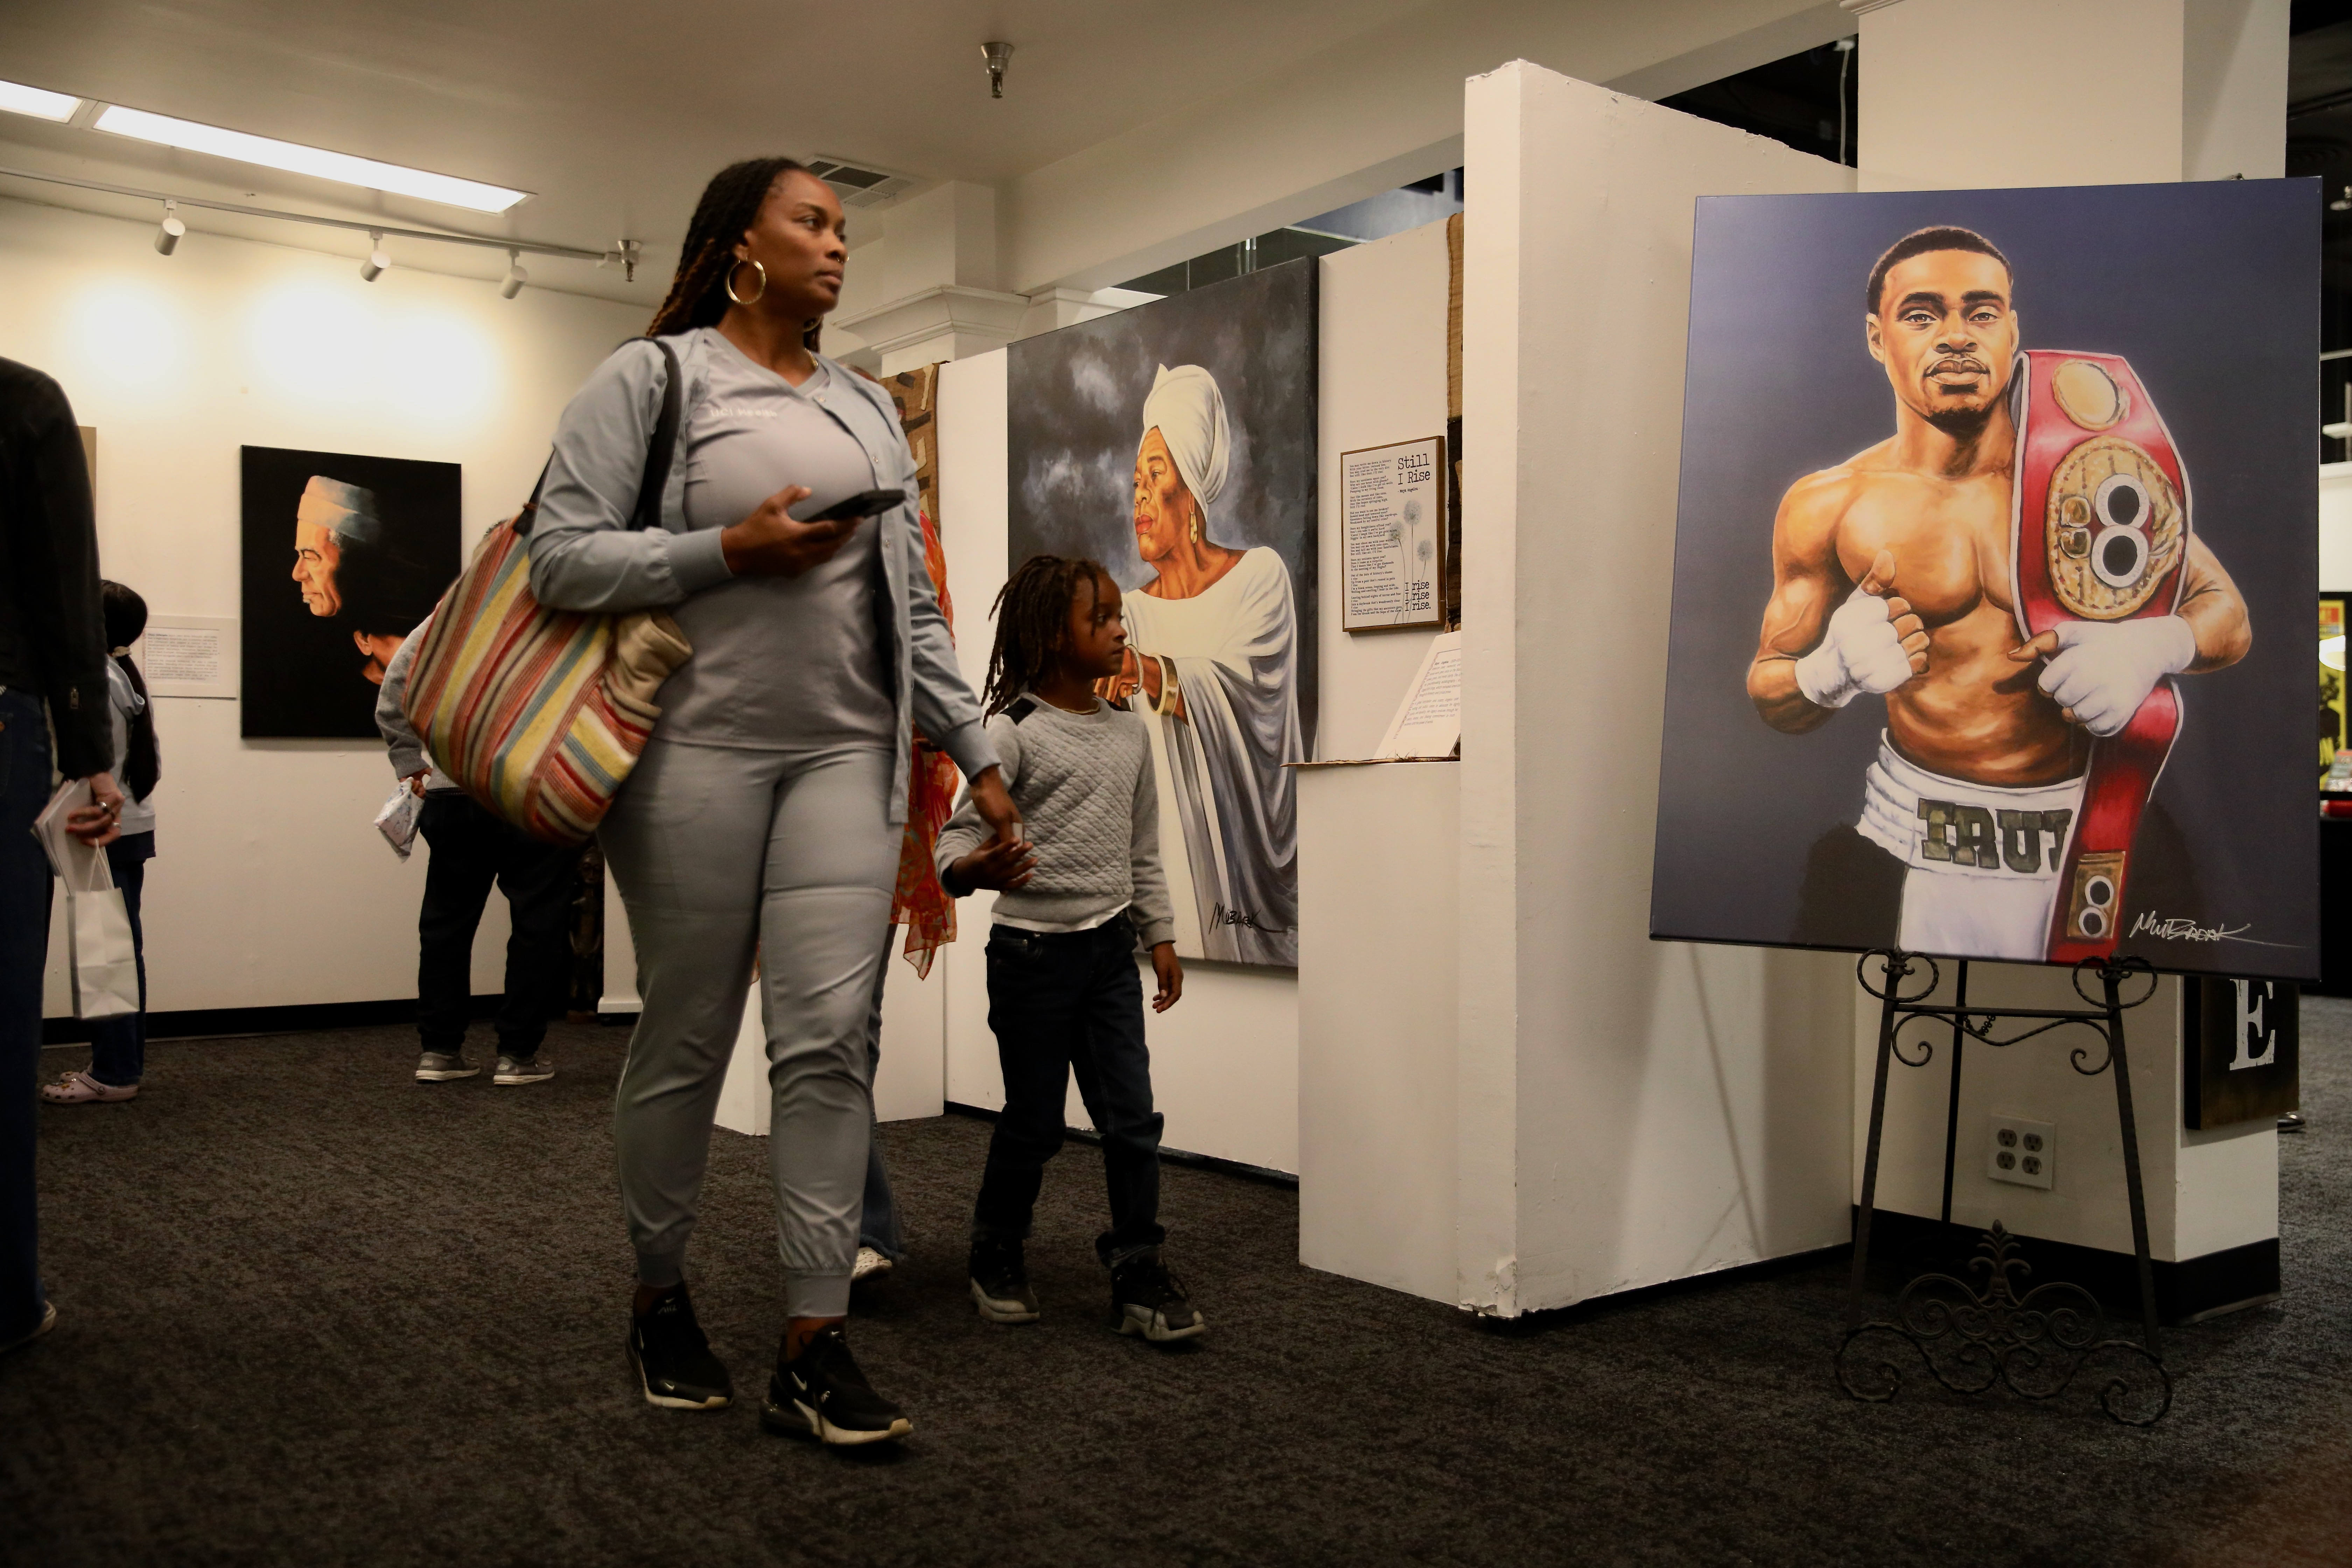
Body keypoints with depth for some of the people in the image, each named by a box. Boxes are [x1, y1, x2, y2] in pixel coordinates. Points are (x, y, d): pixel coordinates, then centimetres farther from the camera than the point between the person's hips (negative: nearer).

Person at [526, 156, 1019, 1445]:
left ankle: (814, 1348, 0)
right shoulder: (653, 376, 2)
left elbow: (912, 604, 18)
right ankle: (660, 1297, 25)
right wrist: (732, 550, -14)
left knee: (830, 1036, -5)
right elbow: (559, 558, -6)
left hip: (844, 754, 4)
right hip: (699, 746, -4)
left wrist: (975, 751, 11)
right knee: (685, 1038, 4)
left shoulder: (868, 409, 19)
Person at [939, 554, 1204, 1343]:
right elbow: (962, 828, -14)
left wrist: (1160, 936, 15)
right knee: (1033, 1122, 7)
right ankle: (998, 1260, 29)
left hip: (1110, 948, 5)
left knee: (1132, 1119, 2)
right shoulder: (1012, 731, -10)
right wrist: (974, 868, -36)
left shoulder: (1128, 730, 9)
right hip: (1034, 949, -5)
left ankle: (1140, 1277, 13)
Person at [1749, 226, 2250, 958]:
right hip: (1914, 846, -1)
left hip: (2097, 834, 1)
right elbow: (1769, 698, 2)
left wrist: (2151, 647, -20)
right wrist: (1833, 671, -22)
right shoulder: (1827, 509, -5)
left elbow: (2226, 612, 4)